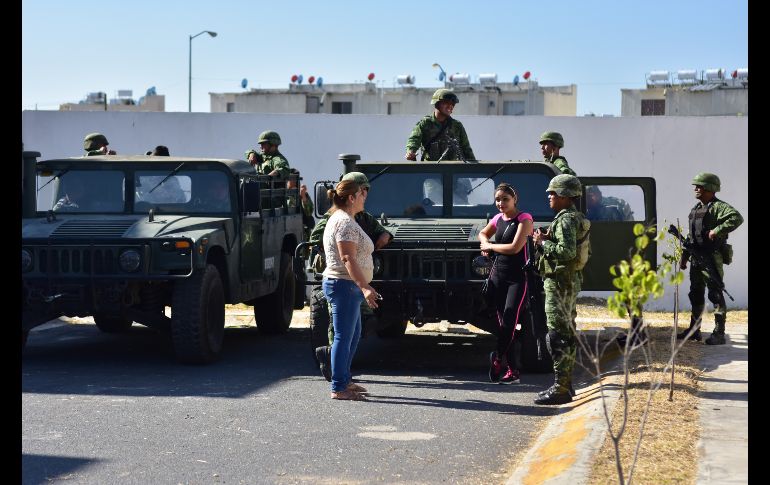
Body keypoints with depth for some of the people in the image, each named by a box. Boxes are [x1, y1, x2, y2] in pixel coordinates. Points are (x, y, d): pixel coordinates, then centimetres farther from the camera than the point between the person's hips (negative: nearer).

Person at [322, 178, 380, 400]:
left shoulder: (340, 219, 18)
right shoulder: (345, 222, -16)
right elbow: (348, 258, -25)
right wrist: (364, 286, -30)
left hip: (347, 286, 11)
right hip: (344, 284, -11)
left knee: (353, 335, 17)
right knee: (344, 336, -8)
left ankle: (344, 381, 25)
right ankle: (338, 388, -6)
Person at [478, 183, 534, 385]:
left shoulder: (524, 219, -7)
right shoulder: (498, 219, 11)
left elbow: (515, 247, -16)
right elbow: (483, 233, 31)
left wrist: (490, 246, -3)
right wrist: (485, 244, 8)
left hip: (518, 276, -6)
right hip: (498, 274, 6)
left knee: (510, 317, -23)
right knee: (503, 323, 3)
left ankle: (498, 359, -20)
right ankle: (513, 371, 6)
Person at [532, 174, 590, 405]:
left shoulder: (566, 219, -17)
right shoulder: (575, 218, 16)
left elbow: (567, 251, -29)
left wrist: (543, 242, -16)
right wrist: (545, 240, 8)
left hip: (560, 282, -11)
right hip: (571, 281, 11)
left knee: (557, 336, -11)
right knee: (567, 334, 15)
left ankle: (560, 389, -12)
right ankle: (566, 383, 22)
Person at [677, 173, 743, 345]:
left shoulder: (719, 207, -10)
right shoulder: (696, 209, 17)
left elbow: (737, 218, -28)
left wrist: (717, 231, -28)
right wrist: (684, 258, 19)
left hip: (712, 258, -9)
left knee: (715, 295, -6)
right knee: (696, 294, 14)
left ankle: (719, 334, -4)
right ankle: (694, 330, 23)